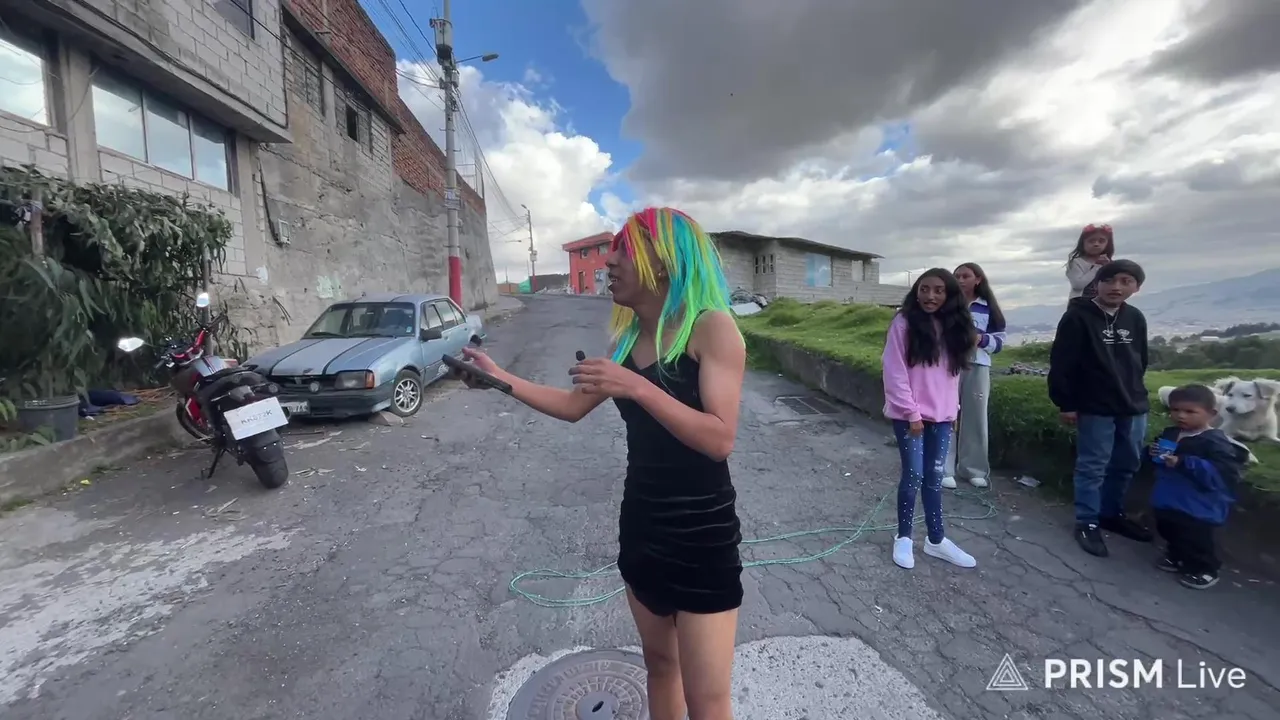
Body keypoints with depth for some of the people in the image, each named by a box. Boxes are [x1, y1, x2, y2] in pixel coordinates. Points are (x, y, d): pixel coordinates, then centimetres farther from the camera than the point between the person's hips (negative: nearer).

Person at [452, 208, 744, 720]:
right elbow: (573, 406, 12)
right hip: (640, 526, 7)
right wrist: (501, 379, 6)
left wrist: (637, 387, -30)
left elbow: (720, 439, -23)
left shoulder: (711, 327, -16)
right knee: (659, 663, 24)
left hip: (701, 536, -6)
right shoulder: (629, 338, 6)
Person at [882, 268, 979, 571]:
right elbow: (894, 373, -13)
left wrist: (952, 409, 10)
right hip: (910, 415, -5)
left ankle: (936, 540, 25)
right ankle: (903, 538, 19)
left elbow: (952, 372, 13)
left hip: (941, 416, 5)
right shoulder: (904, 324, -10)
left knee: (934, 476, 12)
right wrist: (911, 412, -13)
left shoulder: (952, 327, 8)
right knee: (914, 475, 1)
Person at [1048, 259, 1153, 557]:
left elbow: (1140, 361, 18)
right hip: (1095, 408, -6)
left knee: (1127, 465, 16)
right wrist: (1065, 404, -13)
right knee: (1092, 466, 0)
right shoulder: (1077, 317, -11)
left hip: (1133, 406, 7)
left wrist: (1134, 391, 17)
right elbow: (1061, 363, -13)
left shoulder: (1136, 318, 7)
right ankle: (1087, 522, 11)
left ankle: (1111, 514, 32)